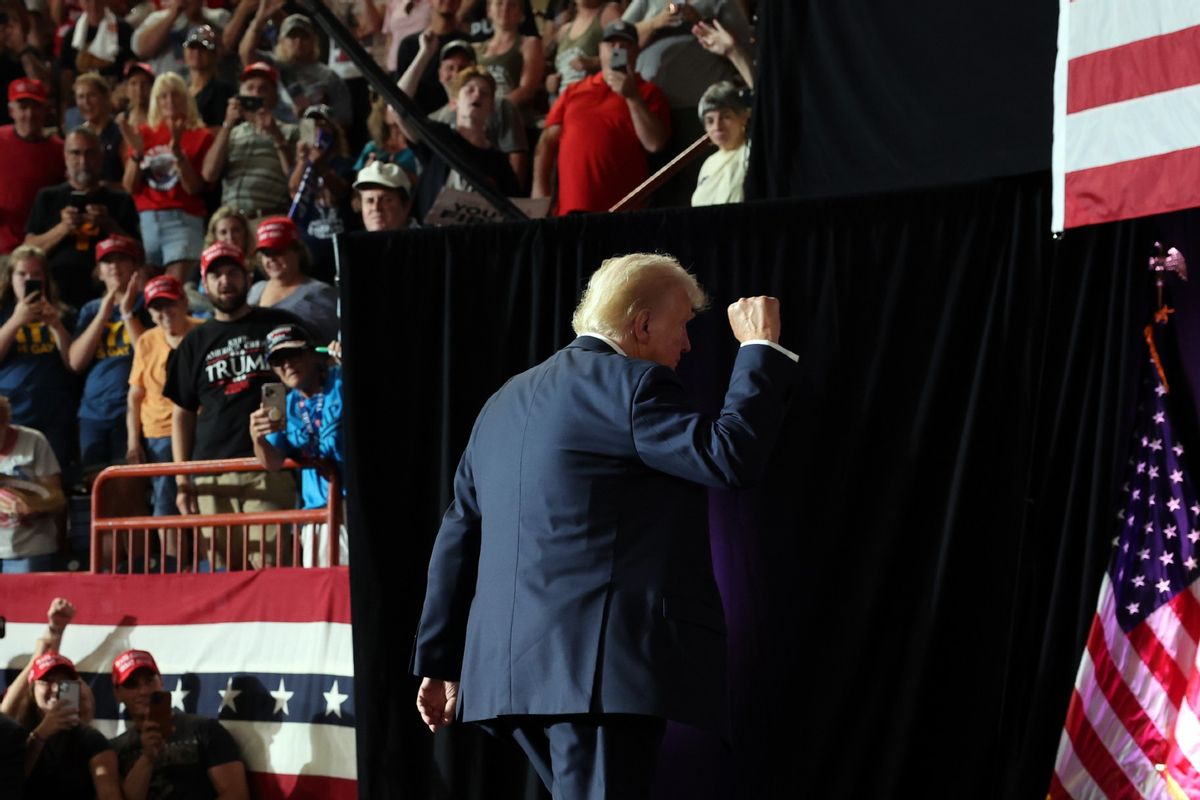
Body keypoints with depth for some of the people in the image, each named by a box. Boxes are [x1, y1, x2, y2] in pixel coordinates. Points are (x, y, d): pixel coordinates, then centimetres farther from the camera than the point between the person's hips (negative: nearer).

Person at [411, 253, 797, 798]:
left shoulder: (507, 401, 21)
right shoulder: (632, 385, -6)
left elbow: (460, 534, 21)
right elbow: (731, 457, -16)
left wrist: (441, 660, 24)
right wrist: (760, 349, -3)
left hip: (512, 670, 9)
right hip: (601, 662, -9)